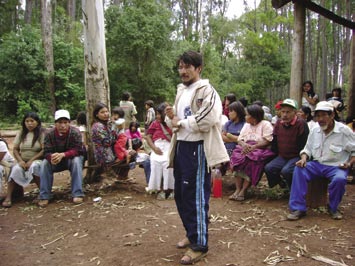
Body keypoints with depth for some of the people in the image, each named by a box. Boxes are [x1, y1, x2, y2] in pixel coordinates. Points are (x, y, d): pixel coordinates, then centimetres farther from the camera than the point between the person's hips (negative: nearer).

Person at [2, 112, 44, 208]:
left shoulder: (41, 133, -3)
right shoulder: (21, 133, 10)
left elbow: (44, 150, -12)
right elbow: (15, 149, 8)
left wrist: (31, 160, -19)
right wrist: (20, 161, -10)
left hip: (37, 161, -3)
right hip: (23, 161, 3)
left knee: (34, 166, -37)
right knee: (15, 169, -29)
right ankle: (8, 197, -27)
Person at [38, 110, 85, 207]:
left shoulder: (75, 132, -21)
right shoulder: (49, 134, -14)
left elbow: (77, 150, -27)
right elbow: (47, 152, -17)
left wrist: (63, 155, -46)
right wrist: (52, 157, -43)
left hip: (72, 158, -2)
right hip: (56, 161, 2)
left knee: (77, 161, -35)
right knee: (44, 163, -26)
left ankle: (77, 194, -30)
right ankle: (44, 196, -18)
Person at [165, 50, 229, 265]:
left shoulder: (207, 91, -11)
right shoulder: (181, 91, 16)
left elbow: (206, 121, -26)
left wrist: (181, 122, -14)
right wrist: (171, 117, -1)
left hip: (197, 149, -9)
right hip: (181, 147, 9)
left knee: (196, 197, -1)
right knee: (181, 195, 16)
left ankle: (200, 245, 13)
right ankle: (192, 233, 35)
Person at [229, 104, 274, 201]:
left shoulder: (265, 124, 3)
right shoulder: (246, 125, 24)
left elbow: (267, 141, -10)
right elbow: (240, 139, 14)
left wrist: (253, 147, -21)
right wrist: (244, 144, -10)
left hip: (260, 150, -5)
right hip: (245, 149, 5)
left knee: (251, 161, -34)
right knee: (237, 157, -26)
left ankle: (243, 191, -30)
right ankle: (238, 189, -28)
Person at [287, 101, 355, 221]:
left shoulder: (344, 131, -5)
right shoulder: (315, 131, 9)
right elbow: (307, 149, 15)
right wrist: (304, 158, -5)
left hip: (336, 166, -4)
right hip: (317, 164, 4)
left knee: (340, 179, -36)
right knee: (299, 170, -24)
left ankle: (333, 208, -5)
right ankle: (298, 208, -22)